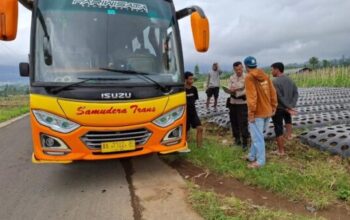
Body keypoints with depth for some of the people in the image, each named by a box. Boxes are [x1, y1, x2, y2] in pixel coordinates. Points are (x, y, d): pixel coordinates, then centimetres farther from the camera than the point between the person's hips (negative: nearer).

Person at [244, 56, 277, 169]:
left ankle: (260, 161, 11)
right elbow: (273, 93, 9)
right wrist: (273, 107, 15)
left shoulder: (249, 77, -14)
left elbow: (251, 97, -22)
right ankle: (252, 156, 30)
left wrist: (251, 113, -18)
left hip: (257, 113, -8)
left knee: (257, 137, 2)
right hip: (267, 111, 8)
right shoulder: (265, 76, 8)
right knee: (257, 135, 19)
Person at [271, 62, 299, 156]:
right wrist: (291, 106, -6)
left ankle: (281, 151, 10)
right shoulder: (290, 80, 6)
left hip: (278, 109, -7)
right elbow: (296, 93, 3)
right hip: (287, 108, 7)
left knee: (278, 130, 2)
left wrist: (289, 108, -12)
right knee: (288, 119, 39)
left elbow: (280, 97, -21)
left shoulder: (275, 82, -19)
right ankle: (289, 135, 47)